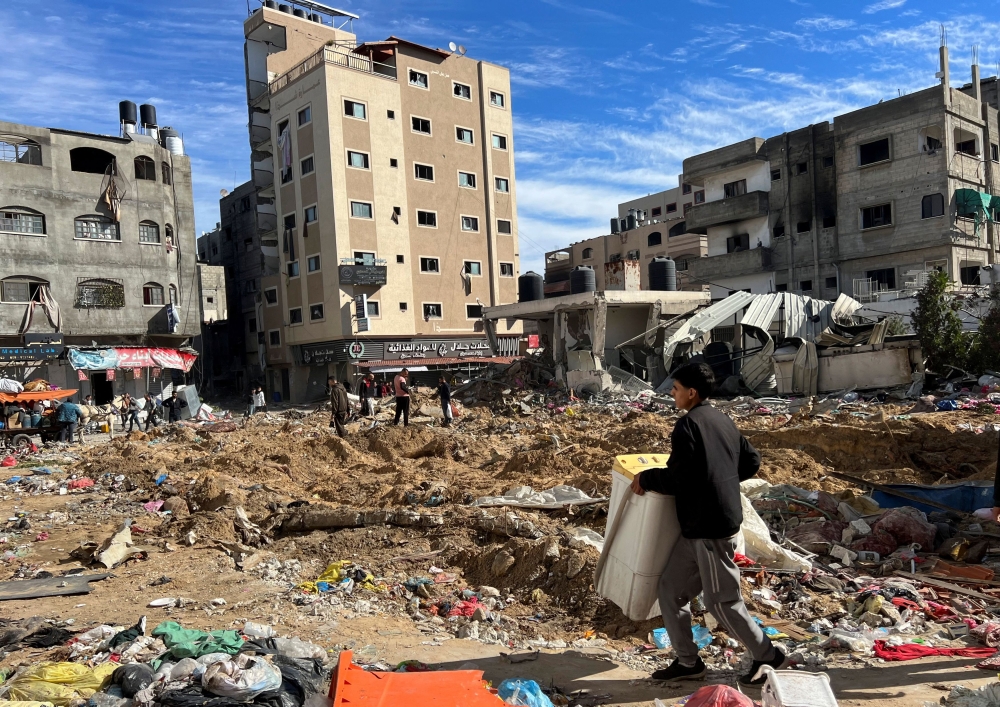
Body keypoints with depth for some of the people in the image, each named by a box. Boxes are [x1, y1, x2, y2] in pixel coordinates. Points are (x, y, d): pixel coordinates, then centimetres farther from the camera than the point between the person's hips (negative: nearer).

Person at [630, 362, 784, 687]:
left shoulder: (688, 425, -17)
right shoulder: (723, 420, 11)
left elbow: (677, 478, -21)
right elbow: (752, 461, 17)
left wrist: (645, 478, -6)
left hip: (710, 528, -10)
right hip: (698, 527, 10)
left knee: (722, 601, 5)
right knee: (670, 589, 12)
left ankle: (767, 657, 23)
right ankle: (688, 662, 21)